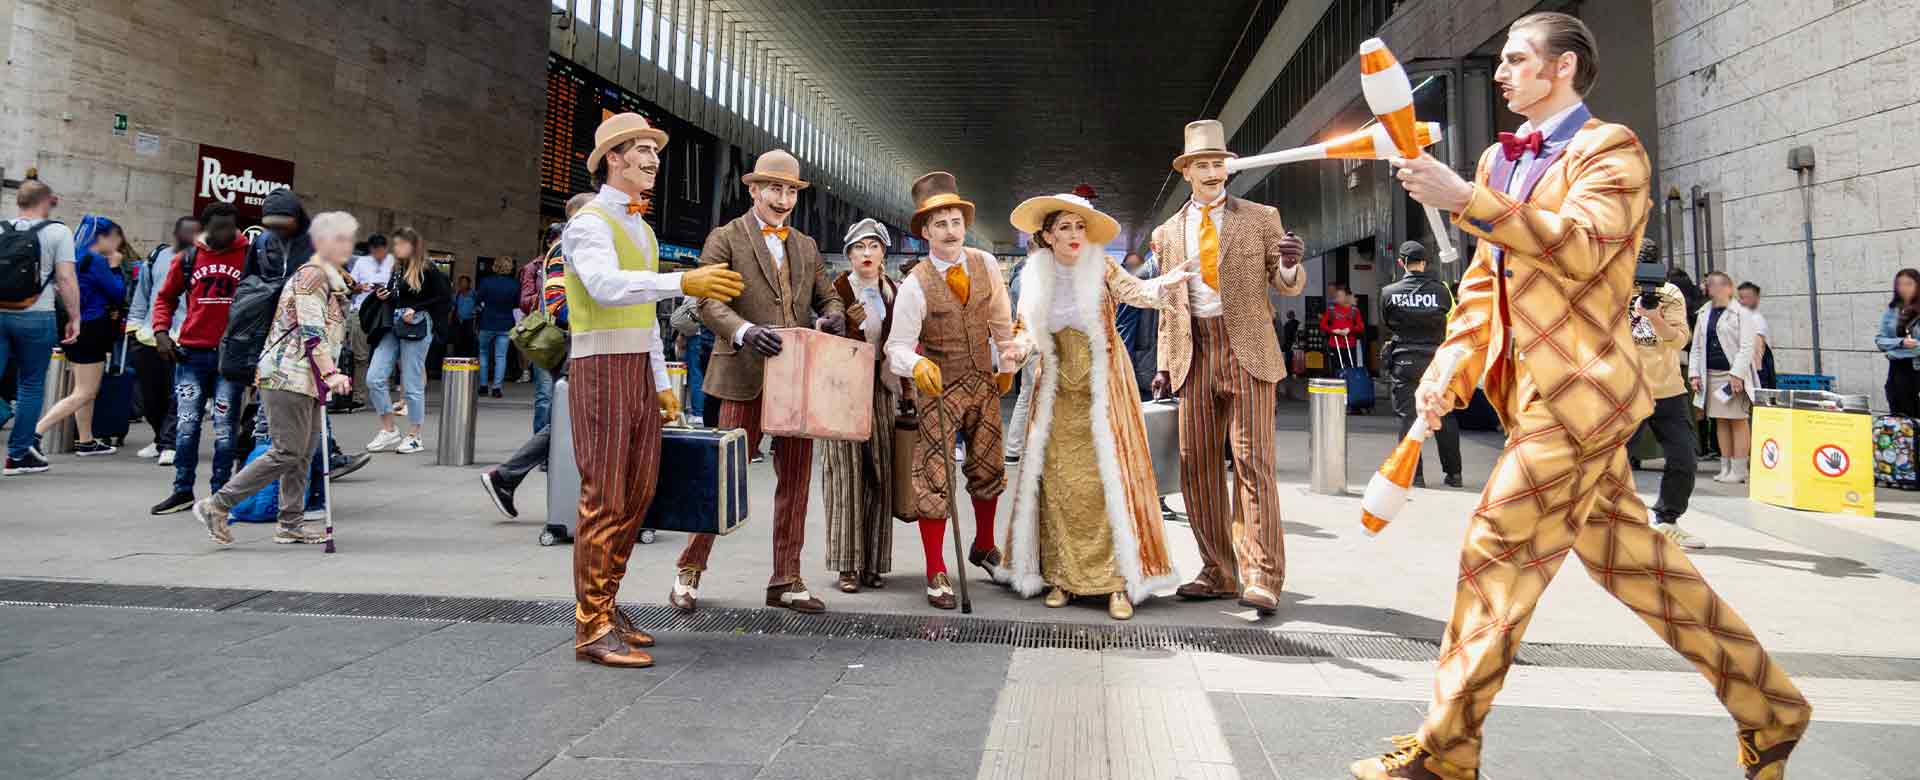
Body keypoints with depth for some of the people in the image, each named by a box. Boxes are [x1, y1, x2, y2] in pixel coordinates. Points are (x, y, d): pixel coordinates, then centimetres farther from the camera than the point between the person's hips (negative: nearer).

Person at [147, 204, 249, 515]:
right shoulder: (189, 257, 9)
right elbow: (166, 297, 18)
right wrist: (161, 331, 4)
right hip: (191, 352, 2)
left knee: (224, 428, 1)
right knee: (186, 425, 4)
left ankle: (220, 493, 10)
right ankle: (183, 491, 15)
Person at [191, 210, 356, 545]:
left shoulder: (333, 279, 18)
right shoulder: (312, 274, -12)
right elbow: (311, 331, -21)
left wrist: (326, 376, 27)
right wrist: (331, 373, -30)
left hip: (307, 377, 10)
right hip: (290, 374, -10)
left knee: (304, 453, 9)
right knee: (288, 452, -9)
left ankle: (291, 525, 13)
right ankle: (216, 505, 0)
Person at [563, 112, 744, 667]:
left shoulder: (640, 228, 19)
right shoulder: (590, 222, -9)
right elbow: (606, 285, -31)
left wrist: (661, 383, 17)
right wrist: (683, 283, -42)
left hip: (637, 372, 9)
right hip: (599, 370, -9)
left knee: (636, 495, 8)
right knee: (604, 498, -9)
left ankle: (604, 606, 18)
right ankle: (591, 628, -2)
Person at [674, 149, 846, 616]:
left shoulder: (807, 247, 17)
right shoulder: (725, 239, 1)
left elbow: (827, 297, 19)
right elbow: (709, 303, -9)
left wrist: (832, 317, -6)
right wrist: (744, 331, -27)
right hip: (747, 378, -5)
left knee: (795, 481, 7)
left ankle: (786, 582, 17)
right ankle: (689, 572, 16)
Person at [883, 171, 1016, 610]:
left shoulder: (985, 265, -5)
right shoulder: (915, 285, -18)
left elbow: (1000, 320, 8)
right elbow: (898, 345, -19)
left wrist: (1006, 365, 15)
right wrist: (916, 365, -40)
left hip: (983, 381, 5)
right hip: (938, 386, -4)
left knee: (989, 468, 16)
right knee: (934, 477, -3)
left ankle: (984, 547, 40)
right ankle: (936, 574, 9)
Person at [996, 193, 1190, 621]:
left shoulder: (1102, 270, -6)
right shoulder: (1036, 277, 3)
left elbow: (1138, 292, -22)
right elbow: (1027, 327, 10)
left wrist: (1165, 284, -43)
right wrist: (1018, 347, -12)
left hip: (1103, 386, -3)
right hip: (1058, 389, 3)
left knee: (1108, 479, -7)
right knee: (1057, 481, 2)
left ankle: (1119, 582, -3)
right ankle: (1062, 576, 12)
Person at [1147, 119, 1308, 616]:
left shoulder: (1260, 218, 6)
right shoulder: (1167, 233, 14)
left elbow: (1288, 286, 4)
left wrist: (1292, 265, -19)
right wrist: (1165, 364, 10)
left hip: (1247, 350, -3)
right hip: (1194, 354, 4)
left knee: (1253, 462, -8)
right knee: (1197, 465, 4)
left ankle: (1262, 579, -4)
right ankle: (1218, 573, 14)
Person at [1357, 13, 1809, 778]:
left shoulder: (1610, 148, -6)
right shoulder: (1499, 159, 17)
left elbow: (1582, 245, -25)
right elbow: (1482, 284, 17)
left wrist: (1466, 200, -30)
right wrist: (1450, 370, 7)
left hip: (1581, 390, -8)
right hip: (1538, 392, 8)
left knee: (1496, 552, -8)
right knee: (1628, 554, 15)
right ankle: (1768, 706, 30)